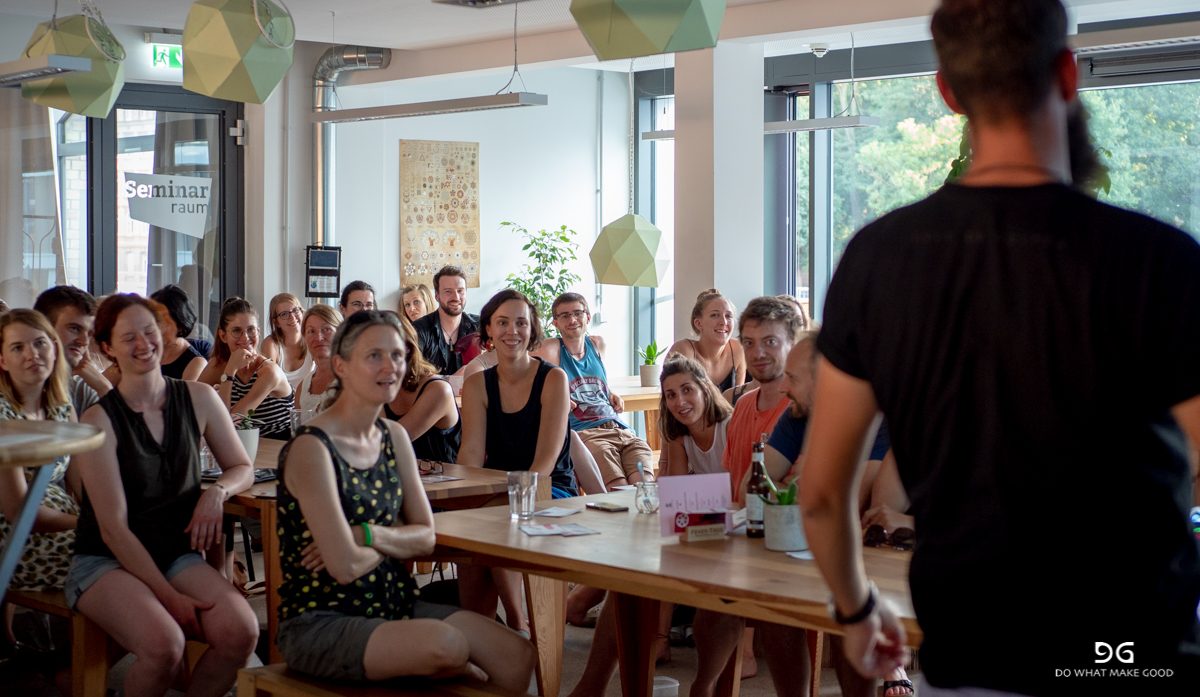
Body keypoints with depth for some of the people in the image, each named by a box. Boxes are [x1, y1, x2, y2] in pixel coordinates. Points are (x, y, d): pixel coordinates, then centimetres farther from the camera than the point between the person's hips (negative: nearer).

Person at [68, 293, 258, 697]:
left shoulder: (198, 399, 2)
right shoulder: (99, 421, -11)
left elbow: (242, 468, 13)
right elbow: (113, 527, -13)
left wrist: (217, 492, -11)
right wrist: (169, 596, -18)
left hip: (178, 554, 4)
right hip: (105, 562, -4)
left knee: (241, 633, -25)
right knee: (164, 644, -34)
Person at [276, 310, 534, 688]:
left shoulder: (393, 437, 8)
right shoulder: (313, 448, -17)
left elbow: (426, 537, 6)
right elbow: (345, 566, -22)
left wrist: (367, 536, -13)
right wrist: (394, 541, -2)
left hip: (394, 602, 7)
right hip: (321, 620, -7)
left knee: (518, 657, -12)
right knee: (446, 645, -29)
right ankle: (474, 679, 3)